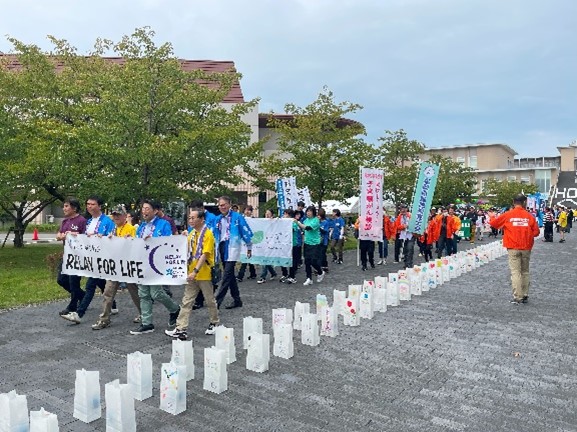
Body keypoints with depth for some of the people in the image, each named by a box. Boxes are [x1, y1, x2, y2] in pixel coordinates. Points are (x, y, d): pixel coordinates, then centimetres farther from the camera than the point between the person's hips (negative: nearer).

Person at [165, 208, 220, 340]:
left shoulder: (207, 234, -12)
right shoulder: (192, 233, 10)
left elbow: (204, 255, -20)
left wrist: (195, 271, -26)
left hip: (205, 275, -6)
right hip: (192, 275, 7)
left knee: (210, 301, 11)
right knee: (186, 302, 3)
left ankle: (214, 323, 30)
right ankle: (181, 329, 3)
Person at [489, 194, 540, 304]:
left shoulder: (507, 215, -5)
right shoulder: (529, 216, -2)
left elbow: (493, 223, 2)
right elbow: (536, 232, 1)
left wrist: (503, 228, 20)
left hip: (513, 248, -2)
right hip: (526, 247, 2)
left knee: (515, 272, 0)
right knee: (525, 272, 14)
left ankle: (517, 297, -2)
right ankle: (525, 296, 20)